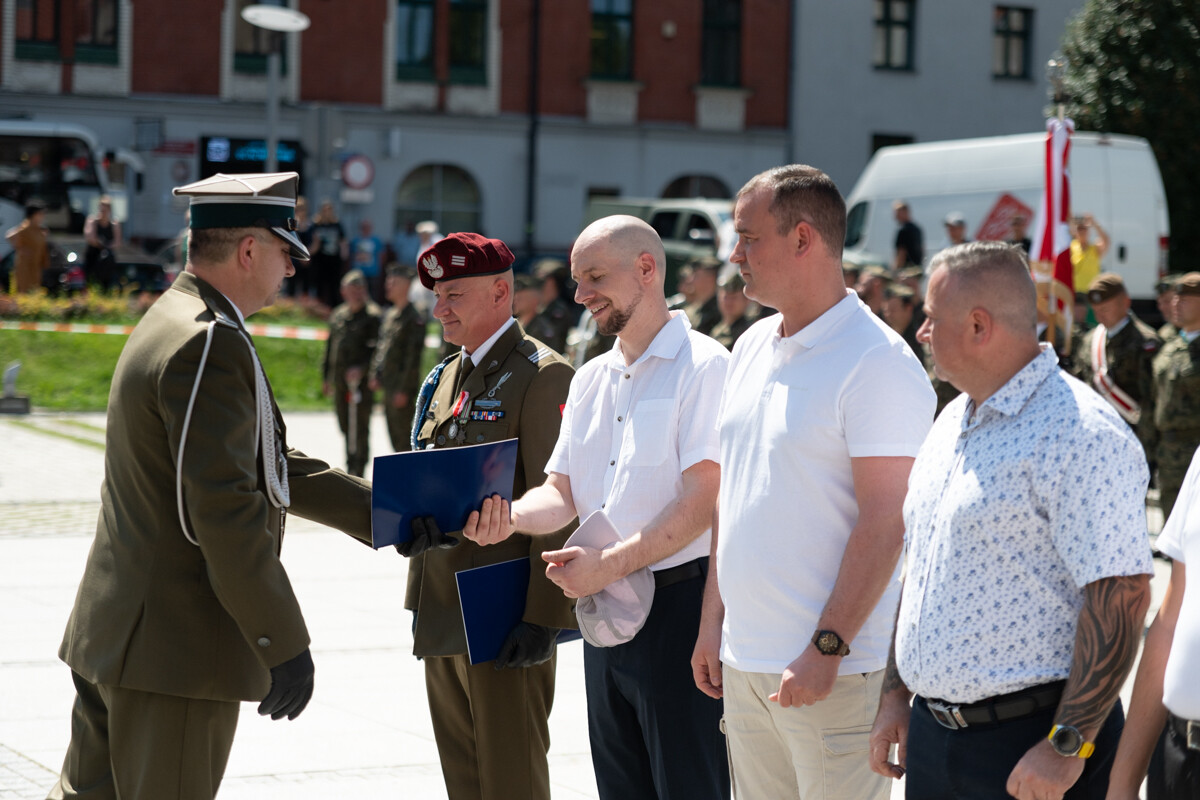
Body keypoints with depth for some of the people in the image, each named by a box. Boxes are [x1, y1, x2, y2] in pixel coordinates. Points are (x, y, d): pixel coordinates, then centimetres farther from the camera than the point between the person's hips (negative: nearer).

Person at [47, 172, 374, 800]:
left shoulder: (171, 323, 16)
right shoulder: (209, 345, -19)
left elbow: (270, 467, 22)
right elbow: (225, 508, -24)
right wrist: (283, 645, -19)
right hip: (174, 648, -10)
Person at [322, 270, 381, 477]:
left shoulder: (373, 316, -5)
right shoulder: (337, 316, 15)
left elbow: (378, 348, -12)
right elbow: (330, 346, 22)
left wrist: (362, 368, -23)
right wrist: (326, 378, 21)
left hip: (362, 380, -7)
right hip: (339, 381, 7)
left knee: (360, 427, -6)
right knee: (345, 426, 13)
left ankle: (358, 472, -3)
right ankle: (351, 466, 26)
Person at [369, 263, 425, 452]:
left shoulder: (414, 320, -13)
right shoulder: (390, 315, 14)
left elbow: (413, 358, -16)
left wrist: (404, 390, -18)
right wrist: (375, 374, 12)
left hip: (402, 389, -9)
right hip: (388, 386, 9)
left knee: (403, 436, -6)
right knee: (394, 436, 13)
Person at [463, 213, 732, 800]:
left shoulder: (703, 366, -10)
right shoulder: (590, 380, 16)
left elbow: (703, 498, -18)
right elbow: (562, 491, 14)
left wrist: (611, 563, -22)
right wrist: (510, 517, -8)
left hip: (677, 604, -8)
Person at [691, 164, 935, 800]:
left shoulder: (877, 362, -12)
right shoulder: (752, 348, 13)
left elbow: (884, 522, -16)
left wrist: (826, 648, -20)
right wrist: (714, 621, 16)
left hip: (832, 670, -7)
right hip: (743, 657, 7)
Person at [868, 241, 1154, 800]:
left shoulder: (1081, 434, -16)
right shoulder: (950, 424, 13)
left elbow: (1121, 598, -21)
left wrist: (1065, 748, -22)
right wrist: (895, 692, 16)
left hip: (1026, 741, -8)